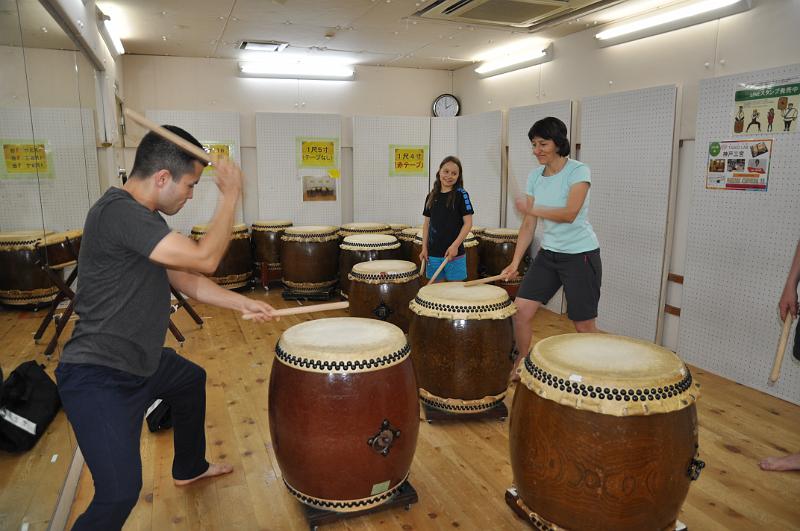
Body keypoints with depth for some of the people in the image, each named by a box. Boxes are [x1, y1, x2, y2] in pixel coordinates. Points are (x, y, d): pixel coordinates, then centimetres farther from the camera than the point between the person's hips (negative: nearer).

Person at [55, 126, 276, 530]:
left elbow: (188, 281, 13)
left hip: (139, 361, 11)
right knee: (121, 491, -19)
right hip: (98, 376, -11)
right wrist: (230, 195, -18)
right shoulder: (118, 212, -24)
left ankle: (189, 468, 53)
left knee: (192, 381, 32)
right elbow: (204, 259, -28)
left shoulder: (146, 218, 8)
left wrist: (243, 303, 8)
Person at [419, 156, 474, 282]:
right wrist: (424, 247, 6)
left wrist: (455, 245, -16)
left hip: (454, 252, -4)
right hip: (433, 253, 4)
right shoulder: (432, 196, 8)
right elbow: (427, 223, 12)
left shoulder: (461, 195, -5)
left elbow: (468, 223, -8)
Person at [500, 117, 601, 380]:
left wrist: (532, 209, -29)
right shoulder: (535, 176, 5)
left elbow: (570, 213, -24)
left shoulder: (578, 171, -11)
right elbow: (529, 225, 3)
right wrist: (515, 262, -2)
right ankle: (521, 366, 21)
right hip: (548, 253, 5)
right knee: (520, 310, 0)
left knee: (584, 324, 2)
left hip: (581, 255, -5)